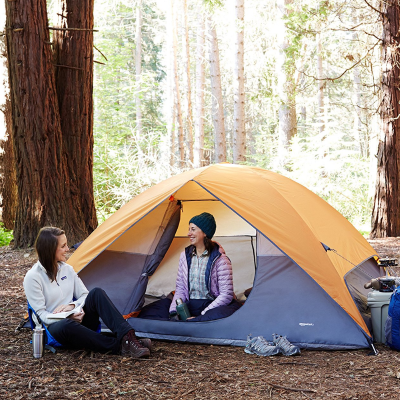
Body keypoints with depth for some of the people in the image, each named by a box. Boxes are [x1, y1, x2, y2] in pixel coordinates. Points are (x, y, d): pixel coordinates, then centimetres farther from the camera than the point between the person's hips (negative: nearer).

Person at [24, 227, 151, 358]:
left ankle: (128, 337, -35)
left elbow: (84, 295, 12)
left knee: (96, 293, -22)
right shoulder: (33, 277, -9)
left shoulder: (67, 269, 10)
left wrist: (72, 305, -10)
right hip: (55, 325, -5)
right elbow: (41, 314, -11)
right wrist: (68, 317, -25)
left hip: (77, 319, 6)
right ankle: (117, 347, -38)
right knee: (66, 326, -42)